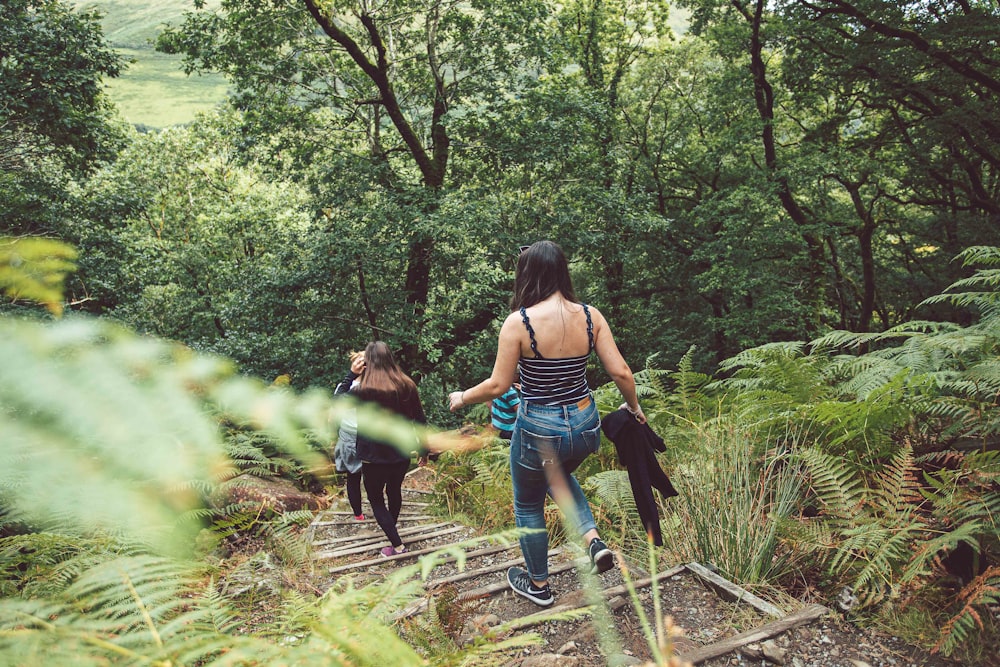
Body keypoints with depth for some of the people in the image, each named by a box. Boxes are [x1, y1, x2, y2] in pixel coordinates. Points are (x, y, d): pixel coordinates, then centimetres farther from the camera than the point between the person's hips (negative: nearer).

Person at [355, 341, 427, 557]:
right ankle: (391, 528, 48)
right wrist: (423, 447, 14)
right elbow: (420, 420, 1)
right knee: (394, 490, 26)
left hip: (373, 456, -4)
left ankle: (397, 545, 6)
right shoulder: (407, 386, -5)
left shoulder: (364, 389, -17)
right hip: (401, 453, 5)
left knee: (376, 499, 12)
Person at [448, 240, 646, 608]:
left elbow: (498, 385, -13)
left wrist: (461, 398, 6)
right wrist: (634, 406, 14)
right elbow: (621, 372, -6)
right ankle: (593, 539, 17)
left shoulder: (519, 322, -17)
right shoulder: (590, 315, -6)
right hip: (585, 425, 5)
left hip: (539, 430, -4)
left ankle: (538, 585, 40)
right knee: (558, 476, 37)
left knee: (528, 505, 22)